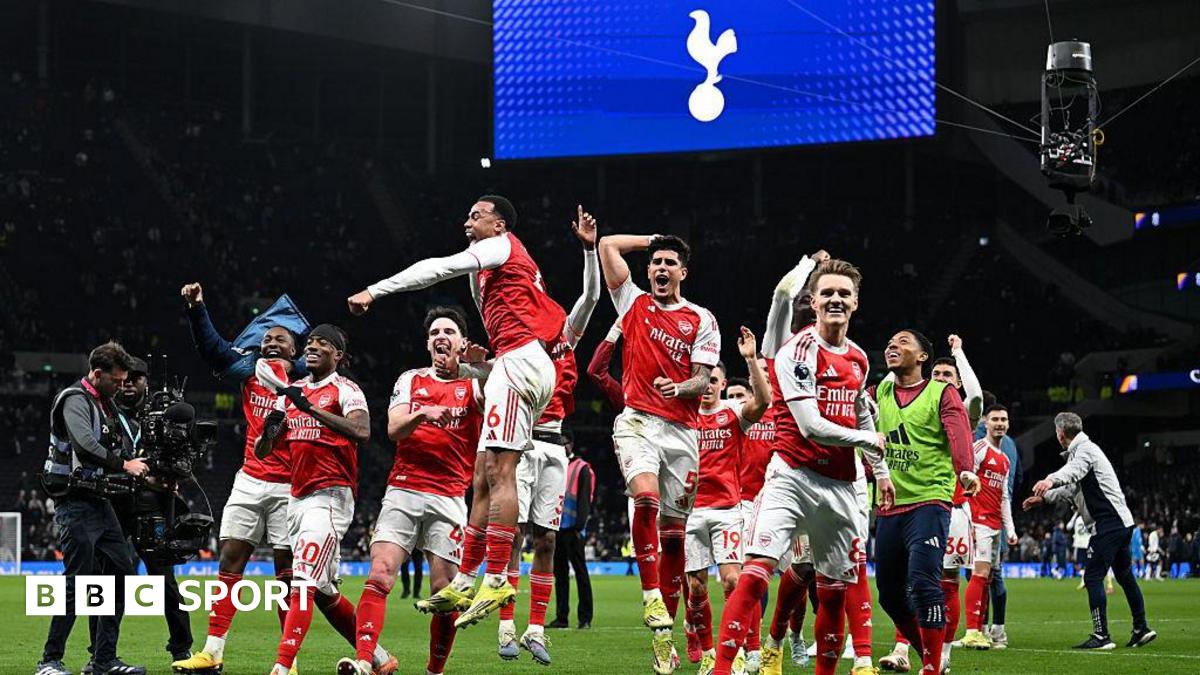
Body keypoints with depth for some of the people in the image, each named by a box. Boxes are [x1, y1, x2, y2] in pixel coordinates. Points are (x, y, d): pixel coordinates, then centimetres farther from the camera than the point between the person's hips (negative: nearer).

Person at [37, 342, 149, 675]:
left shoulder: (107, 404, 18)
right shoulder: (75, 400, -11)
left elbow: (121, 449, 20)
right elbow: (85, 445, -26)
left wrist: (149, 478, 6)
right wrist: (124, 464, -20)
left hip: (100, 503, 9)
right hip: (76, 502, -9)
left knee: (121, 573, 7)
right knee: (78, 582, -12)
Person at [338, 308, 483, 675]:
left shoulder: (473, 384, 8)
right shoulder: (410, 380, 13)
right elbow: (393, 430, 0)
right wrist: (423, 413, -20)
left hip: (448, 499, -1)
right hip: (402, 493, 1)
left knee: (444, 591, -3)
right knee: (379, 575, -15)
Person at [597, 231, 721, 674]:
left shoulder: (701, 320, 7)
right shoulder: (633, 303, 11)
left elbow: (703, 379, 1)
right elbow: (609, 245, 12)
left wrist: (679, 388, -19)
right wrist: (654, 239, 19)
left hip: (682, 432, 1)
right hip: (637, 421, -1)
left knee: (673, 533, 2)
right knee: (646, 497, -29)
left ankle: (666, 633, 8)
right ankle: (651, 599, -26)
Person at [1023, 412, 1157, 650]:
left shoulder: (1085, 449, -11)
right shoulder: (1078, 451, 21)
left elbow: (1075, 469, -35)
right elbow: (1071, 490, 33)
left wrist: (1051, 480, -54)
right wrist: (1044, 498, 31)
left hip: (1111, 522, -11)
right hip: (1122, 522, 11)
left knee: (1093, 577, -12)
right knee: (1124, 575, 19)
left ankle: (1101, 636, -14)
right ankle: (1141, 629, 27)